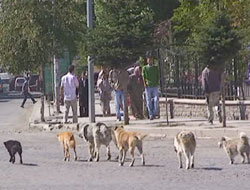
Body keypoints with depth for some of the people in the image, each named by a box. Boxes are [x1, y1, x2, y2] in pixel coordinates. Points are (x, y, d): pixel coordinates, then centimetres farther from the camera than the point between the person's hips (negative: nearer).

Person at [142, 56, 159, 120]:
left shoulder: (155, 68, 14)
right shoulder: (144, 68, 8)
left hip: (155, 86, 1)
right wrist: (145, 83, -14)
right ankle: (151, 115, 3)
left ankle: (155, 112, 2)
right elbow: (143, 76, 1)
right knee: (149, 101, -2)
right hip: (148, 86, -1)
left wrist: (157, 83, -3)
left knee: (156, 99, -12)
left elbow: (158, 76, 13)